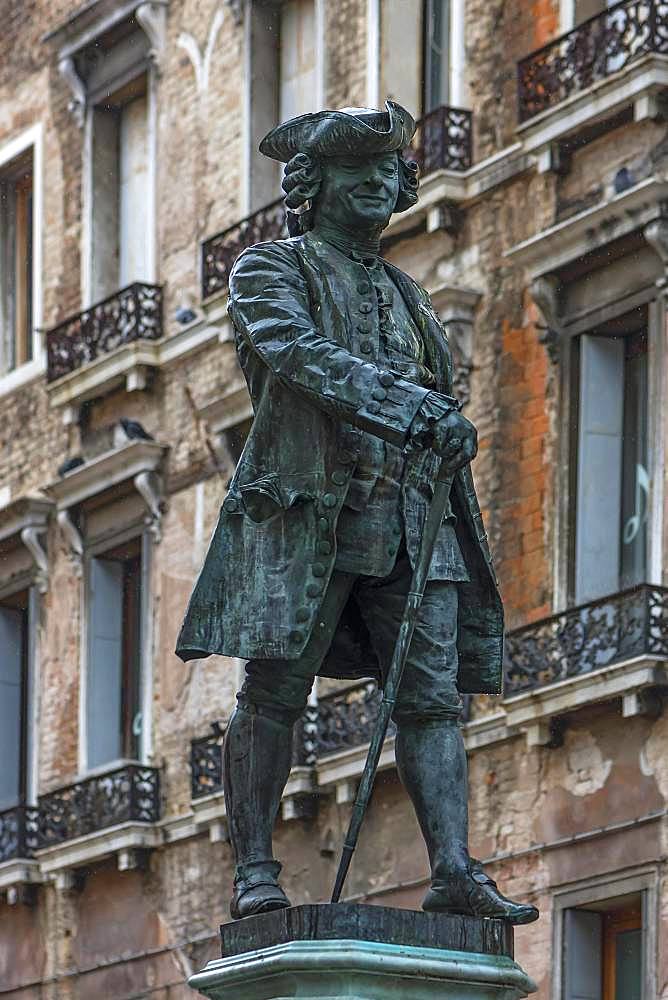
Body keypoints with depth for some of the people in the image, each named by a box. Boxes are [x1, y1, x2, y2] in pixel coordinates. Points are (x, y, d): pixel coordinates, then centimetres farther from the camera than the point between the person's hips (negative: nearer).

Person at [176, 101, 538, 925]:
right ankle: (254, 873, -6)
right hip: (306, 505, -5)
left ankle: (454, 873, -14)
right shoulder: (269, 271, 7)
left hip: (409, 517, 5)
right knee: (275, 689, -8)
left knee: (432, 696, -7)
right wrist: (408, 404, -24)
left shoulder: (406, 295, 26)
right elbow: (300, 355, -12)